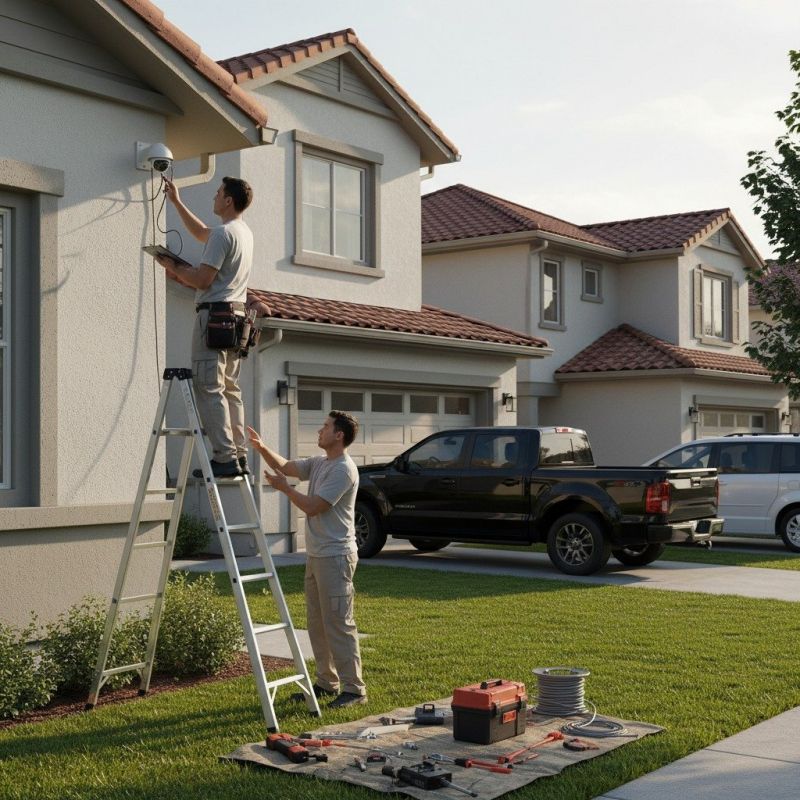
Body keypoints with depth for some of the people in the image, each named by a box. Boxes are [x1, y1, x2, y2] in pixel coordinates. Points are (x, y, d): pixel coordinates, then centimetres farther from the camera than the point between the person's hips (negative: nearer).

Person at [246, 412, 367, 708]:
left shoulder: (343, 470, -18)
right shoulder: (319, 463, 13)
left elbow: (312, 506, -20)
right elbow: (285, 466, 18)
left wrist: (284, 487, -9)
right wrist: (261, 447, 3)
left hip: (336, 556, -10)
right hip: (316, 555, 10)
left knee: (338, 623, -8)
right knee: (317, 623, 15)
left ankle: (354, 689, -2)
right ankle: (327, 682, 25)